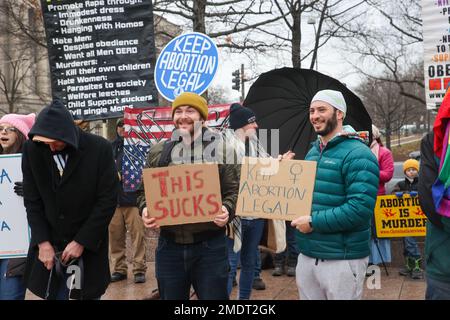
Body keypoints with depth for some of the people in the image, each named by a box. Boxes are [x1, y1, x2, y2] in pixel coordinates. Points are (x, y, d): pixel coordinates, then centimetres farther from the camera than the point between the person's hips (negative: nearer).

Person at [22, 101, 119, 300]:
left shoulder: (99, 149, -12)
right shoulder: (32, 149, -4)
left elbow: (108, 200, -11)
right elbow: (32, 200, 0)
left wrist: (81, 242, -12)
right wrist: (42, 242, -8)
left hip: (89, 244, -2)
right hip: (48, 243, 2)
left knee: (88, 294, 6)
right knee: (53, 293, 5)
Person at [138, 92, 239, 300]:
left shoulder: (220, 150, 1)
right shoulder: (158, 152, 9)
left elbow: (233, 191, 0)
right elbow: (144, 191, 13)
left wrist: (227, 210, -20)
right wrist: (145, 209, -8)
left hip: (210, 245, -2)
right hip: (169, 246, 3)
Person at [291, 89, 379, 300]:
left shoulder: (357, 154, -14)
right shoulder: (313, 152, 13)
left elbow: (360, 208, -24)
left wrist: (314, 222, -21)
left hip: (342, 260, -7)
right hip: (307, 255, 8)